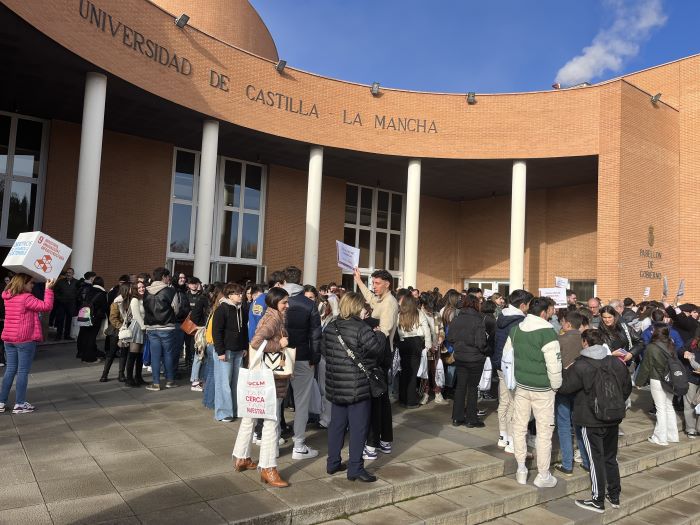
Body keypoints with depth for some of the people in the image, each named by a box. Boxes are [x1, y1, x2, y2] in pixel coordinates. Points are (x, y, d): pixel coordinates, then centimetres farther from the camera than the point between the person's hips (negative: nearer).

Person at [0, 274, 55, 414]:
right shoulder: (26, 298, -16)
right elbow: (46, 306, -20)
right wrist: (49, 289, -16)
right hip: (25, 340, -8)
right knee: (23, 371, 0)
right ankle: (19, 404, 4)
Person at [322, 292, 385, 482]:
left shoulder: (331, 327, 5)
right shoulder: (361, 328, -16)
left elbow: (324, 350, 12)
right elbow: (377, 347, -17)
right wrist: (380, 334, 2)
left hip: (335, 386, 7)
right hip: (358, 387, -7)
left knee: (337, 424, 16)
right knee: (358, 427, 3)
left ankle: (333, 463, 24)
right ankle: (355, 468, 7)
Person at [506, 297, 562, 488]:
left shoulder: (516, 330, 2)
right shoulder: (547, 332, -18)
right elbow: (554, 363, -20)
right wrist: (556, 385, -4)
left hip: (521, 386, 6)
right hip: (542, 389, -5)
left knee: (519, 427, 14)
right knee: (544, 431, 6)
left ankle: (521, 469, 23)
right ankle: (543, 475, 15)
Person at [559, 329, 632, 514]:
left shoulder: (580, 366, -18)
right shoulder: (617, 363, 1)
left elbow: (563, 387, -13)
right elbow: (627, 388, 12)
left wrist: (566, 371, 3)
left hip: (591, 421, -6)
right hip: (613, 419, 6)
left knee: (596, 459, 3)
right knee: (611, 458, 18)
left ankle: (598, 501, 12)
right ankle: (614, 496, 29)